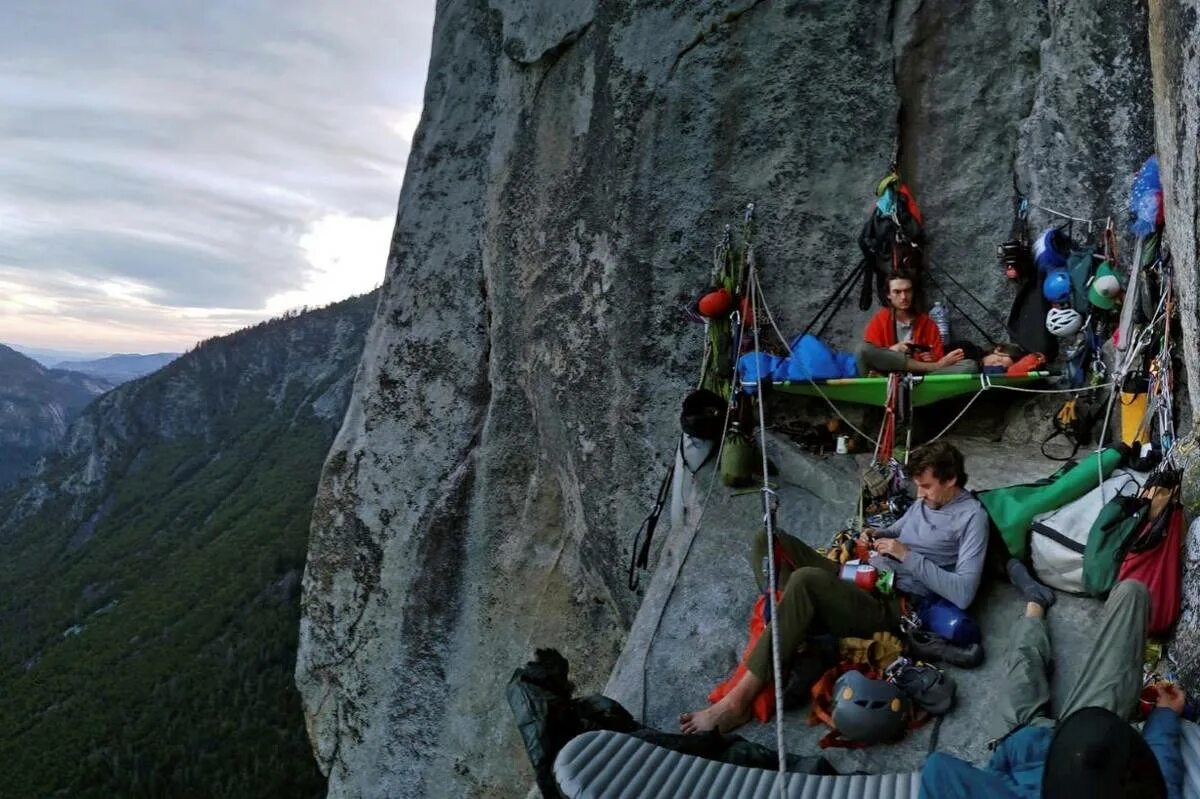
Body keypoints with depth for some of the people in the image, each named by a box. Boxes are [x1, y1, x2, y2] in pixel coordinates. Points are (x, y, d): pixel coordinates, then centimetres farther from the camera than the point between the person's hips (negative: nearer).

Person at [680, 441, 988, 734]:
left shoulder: (971, 517, -7)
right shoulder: (926, 499, 16)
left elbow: (963, 594, -16)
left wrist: (908, 556, -18)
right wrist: (878, 534, 11)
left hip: (891, 606, -9)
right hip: (862, 580, 9)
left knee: (806, 580, -38)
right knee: (771, 542, -5)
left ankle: (740, 698, -37)